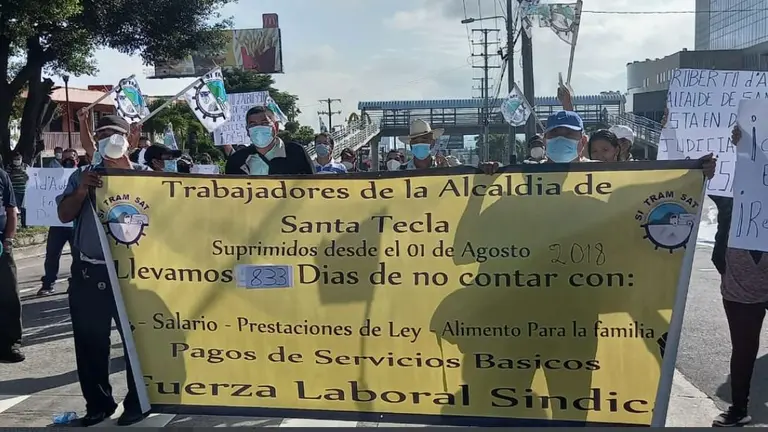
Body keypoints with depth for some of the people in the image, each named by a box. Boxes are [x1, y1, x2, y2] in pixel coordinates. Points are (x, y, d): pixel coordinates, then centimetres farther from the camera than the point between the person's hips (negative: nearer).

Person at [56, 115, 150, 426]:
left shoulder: (143, 174, 2)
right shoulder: (82, 176, 12)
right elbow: (64, 215, 6)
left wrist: (124, 168, -17)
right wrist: (82, 190, -11)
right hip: (88, 272, 4)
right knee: (89, 341, 9)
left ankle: (137, 401, 16)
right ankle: (98, 403, 22)